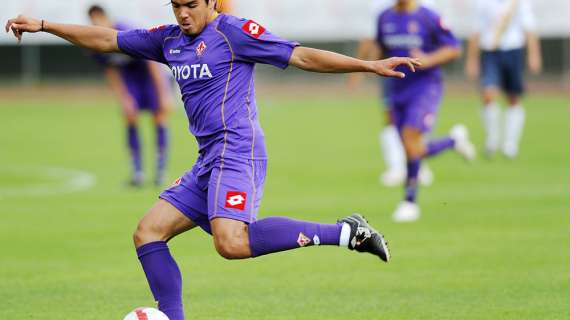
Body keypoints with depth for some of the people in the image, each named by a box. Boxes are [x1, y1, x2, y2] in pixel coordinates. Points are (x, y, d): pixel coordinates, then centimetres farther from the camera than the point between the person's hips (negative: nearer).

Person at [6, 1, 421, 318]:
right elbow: (107, 40, 23)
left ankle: (345, 233, -22)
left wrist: (370, 65, -11)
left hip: (237, 152, -8)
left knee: (231, 243, -29)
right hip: (209, 161, 8)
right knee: (148, 233, 3)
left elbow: (301, 56, -6)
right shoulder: (170, 40, 17)